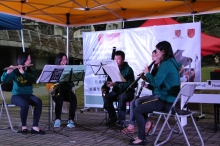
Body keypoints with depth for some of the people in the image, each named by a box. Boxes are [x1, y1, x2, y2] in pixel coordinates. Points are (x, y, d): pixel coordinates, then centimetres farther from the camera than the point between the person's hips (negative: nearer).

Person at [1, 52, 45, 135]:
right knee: (25, 105, -35)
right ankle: (24, 126, -11)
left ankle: (35, 127, -24)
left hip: (28, 95, 4)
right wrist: (8, 72, -33)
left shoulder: (31, 71, 8)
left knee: (39, 102, -28)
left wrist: (23, 73, -24)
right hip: (17, 95, -3)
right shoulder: (15, 71, -2)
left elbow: (33, 80, -12)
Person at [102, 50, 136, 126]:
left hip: (127, 92, -5)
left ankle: (122, 120, -24)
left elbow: (130, 84, -22)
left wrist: (116, 84, -34)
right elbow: (108, 81, 9)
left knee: (121, 97, -38)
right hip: (116, 91, 5)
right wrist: (105, 87, -14)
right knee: (106, 97, -23)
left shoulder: (128, 69, -10)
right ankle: (113, 117, -3)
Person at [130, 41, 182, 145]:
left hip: (167, 102, -10)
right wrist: (147, 77, 9)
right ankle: (141, 135, 22)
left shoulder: (165, 64, -18)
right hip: (172, 100, 10)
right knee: (142, 105, 21)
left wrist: (147, 73, -6)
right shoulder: (172, 63, 12)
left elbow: (155, 83, -23)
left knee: (137, 109, -4)